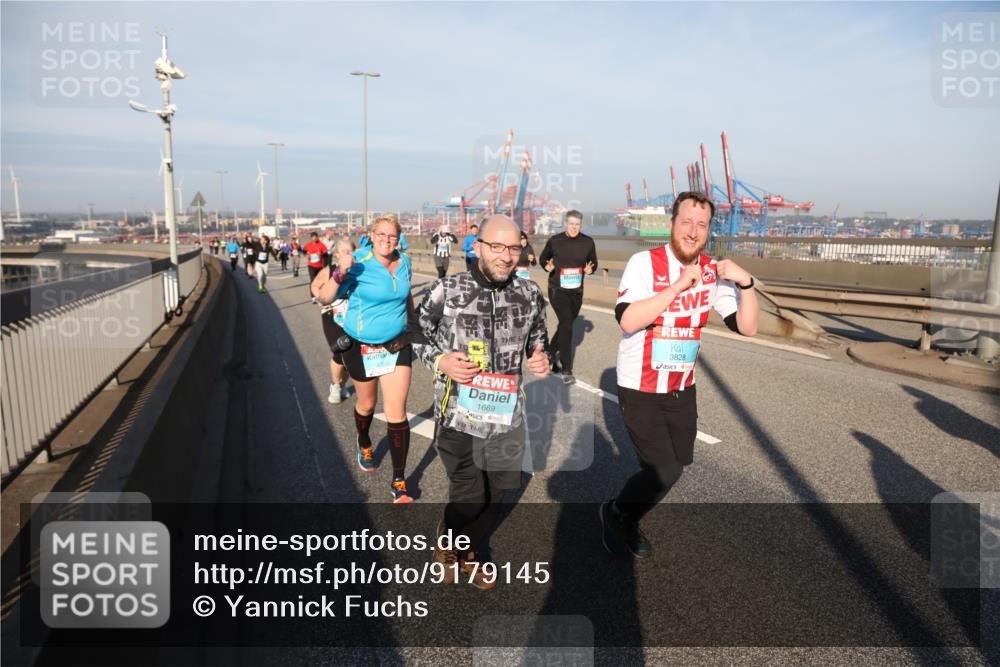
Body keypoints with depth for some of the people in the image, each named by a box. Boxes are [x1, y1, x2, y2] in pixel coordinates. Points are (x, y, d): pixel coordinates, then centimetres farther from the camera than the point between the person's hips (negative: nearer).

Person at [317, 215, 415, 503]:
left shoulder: (404, 262, -1)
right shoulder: (358, 263, -16)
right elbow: (324, 298, -21)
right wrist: (340, 274, -37)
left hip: (397, 347, 3)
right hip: (362, 348, -2)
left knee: (397, 412, -3)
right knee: (367, 405, 18)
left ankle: (399, 482, 5)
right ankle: (364, 445, 52)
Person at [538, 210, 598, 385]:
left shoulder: (588, 242, -3)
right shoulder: (555, 241, -7)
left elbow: (593, 262, 11)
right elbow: (543, 258, 9)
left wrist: (590, 269, -11)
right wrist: (547, 266, -13)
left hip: (576, 291, 4)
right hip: (557, 290, -4)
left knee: (566, 325, 19)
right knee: (566, 325, -16)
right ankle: (566, 370, -10)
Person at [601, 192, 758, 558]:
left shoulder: (713, 272, -2)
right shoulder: (645, 263, -16)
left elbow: (746, 327, -4)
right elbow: (627, 321, -30)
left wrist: (745, 283, -20)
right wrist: (679, 285, -31)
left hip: (683, 388, 6)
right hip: (640, 389, -6)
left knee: (677, 462, 15)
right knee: (664, 471, -8)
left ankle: (627, 521, 39)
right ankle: (616, 513, 22)